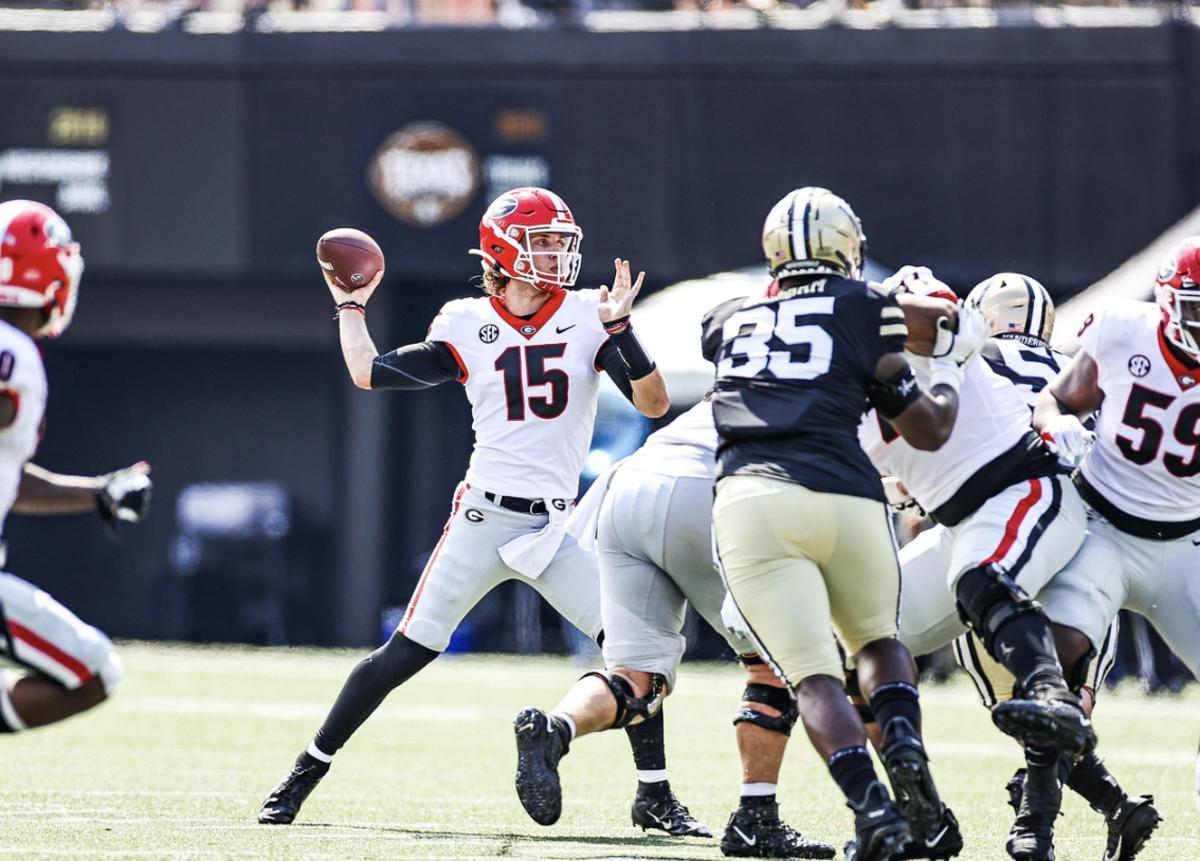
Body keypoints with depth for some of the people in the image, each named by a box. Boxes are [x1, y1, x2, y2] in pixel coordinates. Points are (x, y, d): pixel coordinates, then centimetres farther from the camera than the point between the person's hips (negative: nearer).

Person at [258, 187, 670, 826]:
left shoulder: (586, 318, 3)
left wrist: (620, 329, -17)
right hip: (484, 519, -2)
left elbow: (654, 404, -4)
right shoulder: (467, 326, 2)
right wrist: (351, 306, 16)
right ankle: (305, 774, 6)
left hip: (556, 528, 2)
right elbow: (369, 373, 6)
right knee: (407, 653, -4)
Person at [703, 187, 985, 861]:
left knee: (814, 675, -4)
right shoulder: (864, 310, 12)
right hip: (842, 497, -1)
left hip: (750, 500, 1)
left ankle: (871, 804, -26)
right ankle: (904, 743, -6)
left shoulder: (729, 322, 22)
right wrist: (953, 362, 34)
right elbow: (929, 430, 16)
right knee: (878, 640, 23)